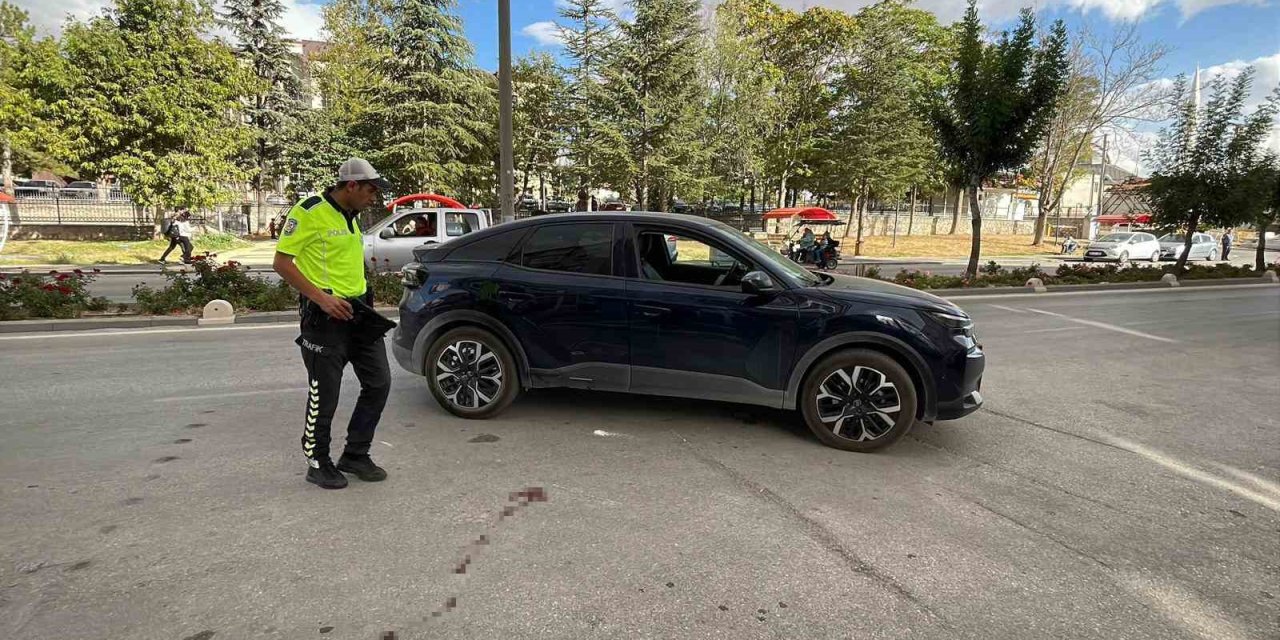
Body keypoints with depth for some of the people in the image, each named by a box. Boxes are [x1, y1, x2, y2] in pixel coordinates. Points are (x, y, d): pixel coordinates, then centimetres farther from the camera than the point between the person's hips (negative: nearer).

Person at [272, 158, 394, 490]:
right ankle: (318, 463, 21)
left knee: (379, 383, 6)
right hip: (325, 315, -8)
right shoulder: (309, 212, -11)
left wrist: (363, 295, 13)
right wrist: (321, 297, -21)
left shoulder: (351, 216, 14)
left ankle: (355, 455, 20)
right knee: (324, 395, 2)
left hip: (360, 312, 8)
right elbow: (282, 262, -13)